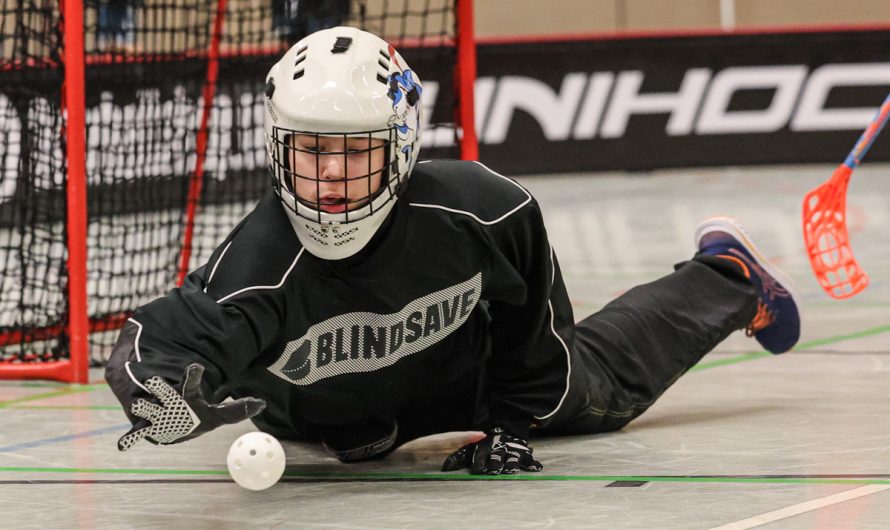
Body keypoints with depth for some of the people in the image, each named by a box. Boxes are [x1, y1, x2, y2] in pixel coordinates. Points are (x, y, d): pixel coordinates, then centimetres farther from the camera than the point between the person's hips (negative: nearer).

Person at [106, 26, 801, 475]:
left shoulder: (481, 213, -39)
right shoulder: (265, 262, -45)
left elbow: (531, 323, -17)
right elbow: (155, 343, -60)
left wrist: (513, 424, -12)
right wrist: (164, 392, -82)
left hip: (465, 381, 0)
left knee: (599, 390, 24)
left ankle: (728, 278, 49)